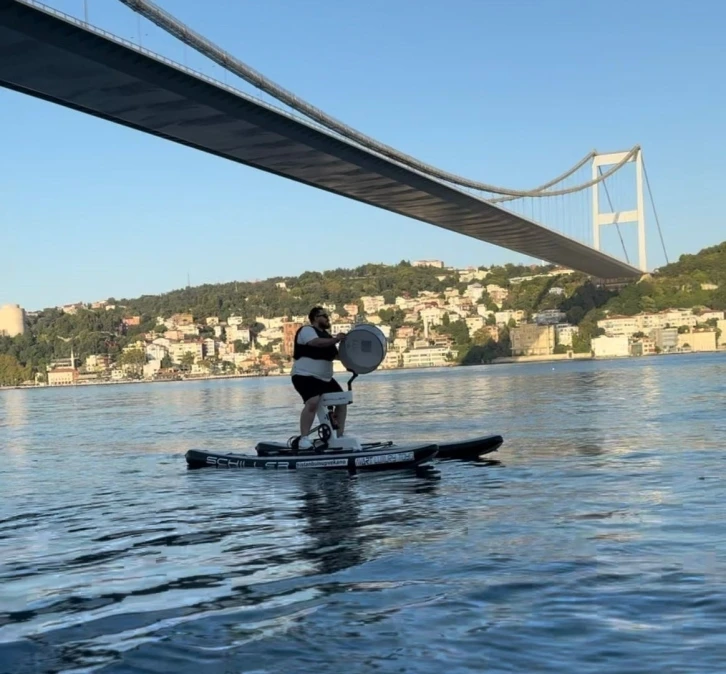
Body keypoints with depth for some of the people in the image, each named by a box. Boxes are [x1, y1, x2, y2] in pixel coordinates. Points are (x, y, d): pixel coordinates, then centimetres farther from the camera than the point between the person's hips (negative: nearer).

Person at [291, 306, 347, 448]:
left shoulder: (326, 334, 20)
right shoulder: (307, 330, -8)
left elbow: (335, 354, 22)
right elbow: (317, 342, -29)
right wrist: (336, 339, -29)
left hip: (325, 378, 10)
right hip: (305, 376, -10)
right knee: (313, 402, -32)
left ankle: (340, 436, 15)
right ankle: (304, 438, -29)